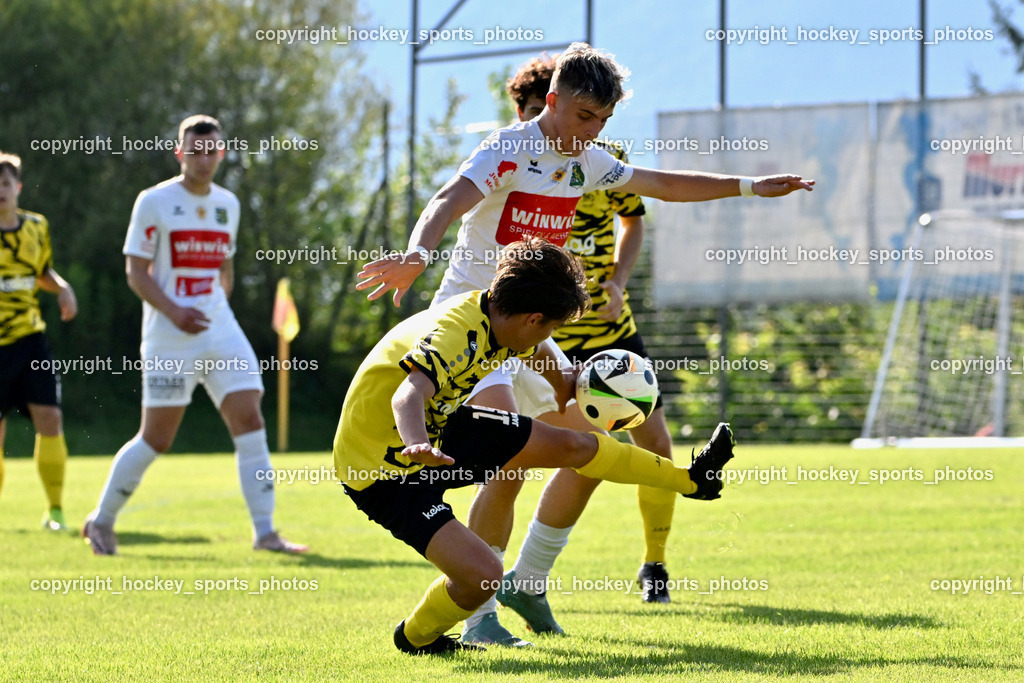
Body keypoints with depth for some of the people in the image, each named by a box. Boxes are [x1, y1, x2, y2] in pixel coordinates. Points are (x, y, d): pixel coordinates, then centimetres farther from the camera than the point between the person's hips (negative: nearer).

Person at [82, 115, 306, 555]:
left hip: (221, 333, 5)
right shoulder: (154, 202, -5)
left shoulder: (228, 204, 11)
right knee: (156, 440, -1)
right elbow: (136, 272, -7)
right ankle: (101, 521, 18)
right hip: (168, 341, -5)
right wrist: (173, 312, -20)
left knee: (250, 421, -9)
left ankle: (264, 532, -7)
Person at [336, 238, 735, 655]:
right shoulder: (453, 333, -33)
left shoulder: (497, 317, -4)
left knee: (568, 445, 10)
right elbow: (409, 395, -52)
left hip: (438, 431, 9)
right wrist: (418, 445, -69)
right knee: (483, 575, -22)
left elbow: (538, 354, 20)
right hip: (383, 469, -9)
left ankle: (691, 479, 28)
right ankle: (417, 638, 9)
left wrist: (565, 384, 34)